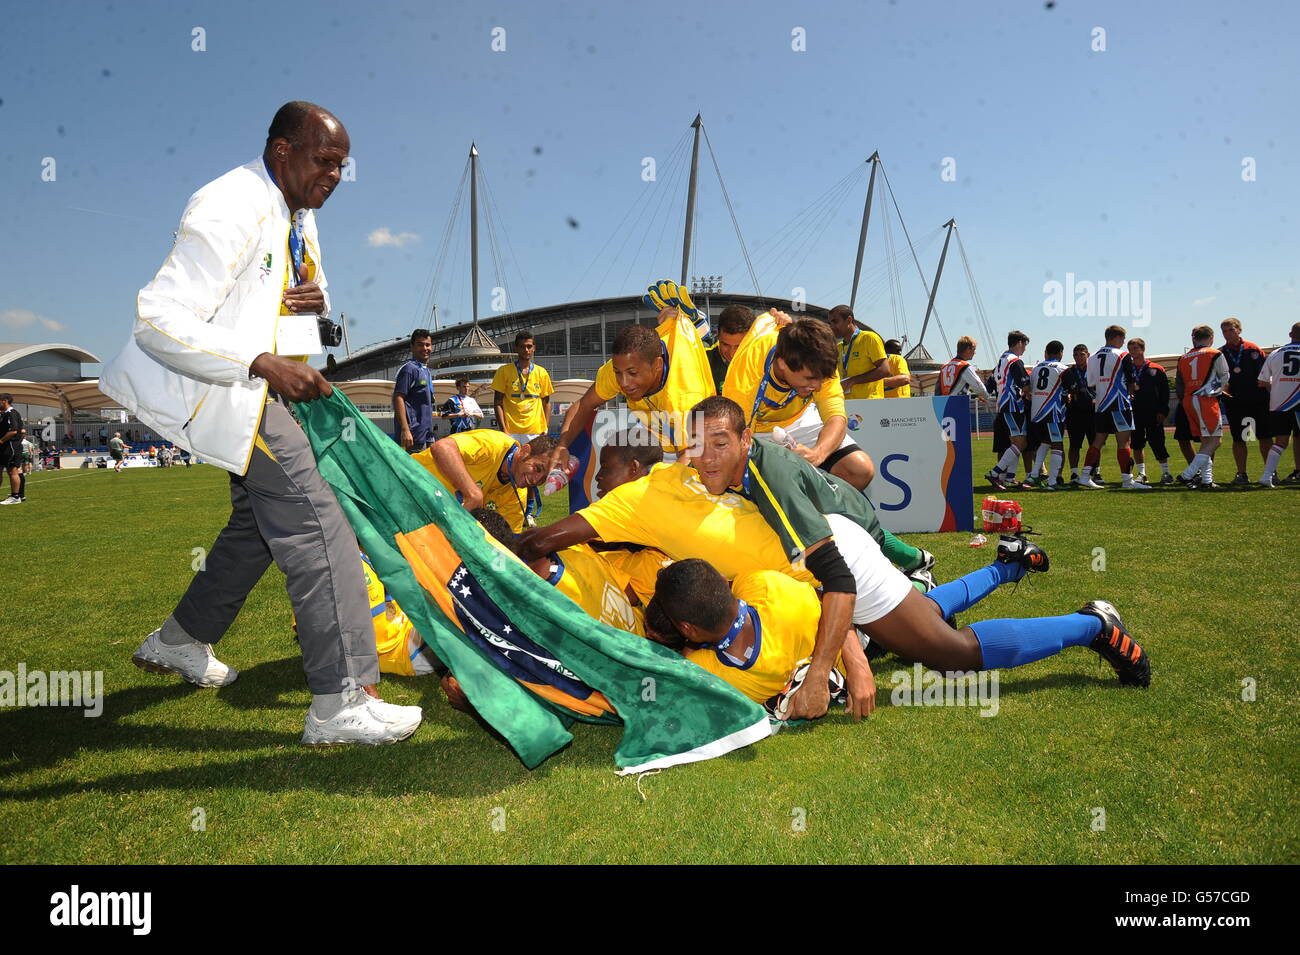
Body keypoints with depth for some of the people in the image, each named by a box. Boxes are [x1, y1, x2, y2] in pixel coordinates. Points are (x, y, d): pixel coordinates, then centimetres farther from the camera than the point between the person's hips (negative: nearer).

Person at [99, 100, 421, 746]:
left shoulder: (298, 214, 11)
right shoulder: (232, 209, -20)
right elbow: (160, 319, -26)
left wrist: (316, 300, -2)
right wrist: (264, 364, -34)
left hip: (267, 383, 11)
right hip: (228, 386, -11)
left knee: (261, 518, 21)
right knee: (314, 524, -17)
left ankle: (181, 642, 40)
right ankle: (341, 702, -16)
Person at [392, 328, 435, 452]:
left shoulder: (426, 371, 19)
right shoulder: (409, 368, -8)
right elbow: (398, 398, -16)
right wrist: (405, 430, -24)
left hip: (426, 436, 9)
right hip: (413, 436, -9)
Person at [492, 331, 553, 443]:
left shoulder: (542, 373, 11)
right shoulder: (504, 371, 4)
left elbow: (546, 403, 14)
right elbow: (498, 403, 2)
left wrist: (545, 430, 3)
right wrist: (503, 430, -8)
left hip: (535, 432, 2)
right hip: (511, 433, -2)